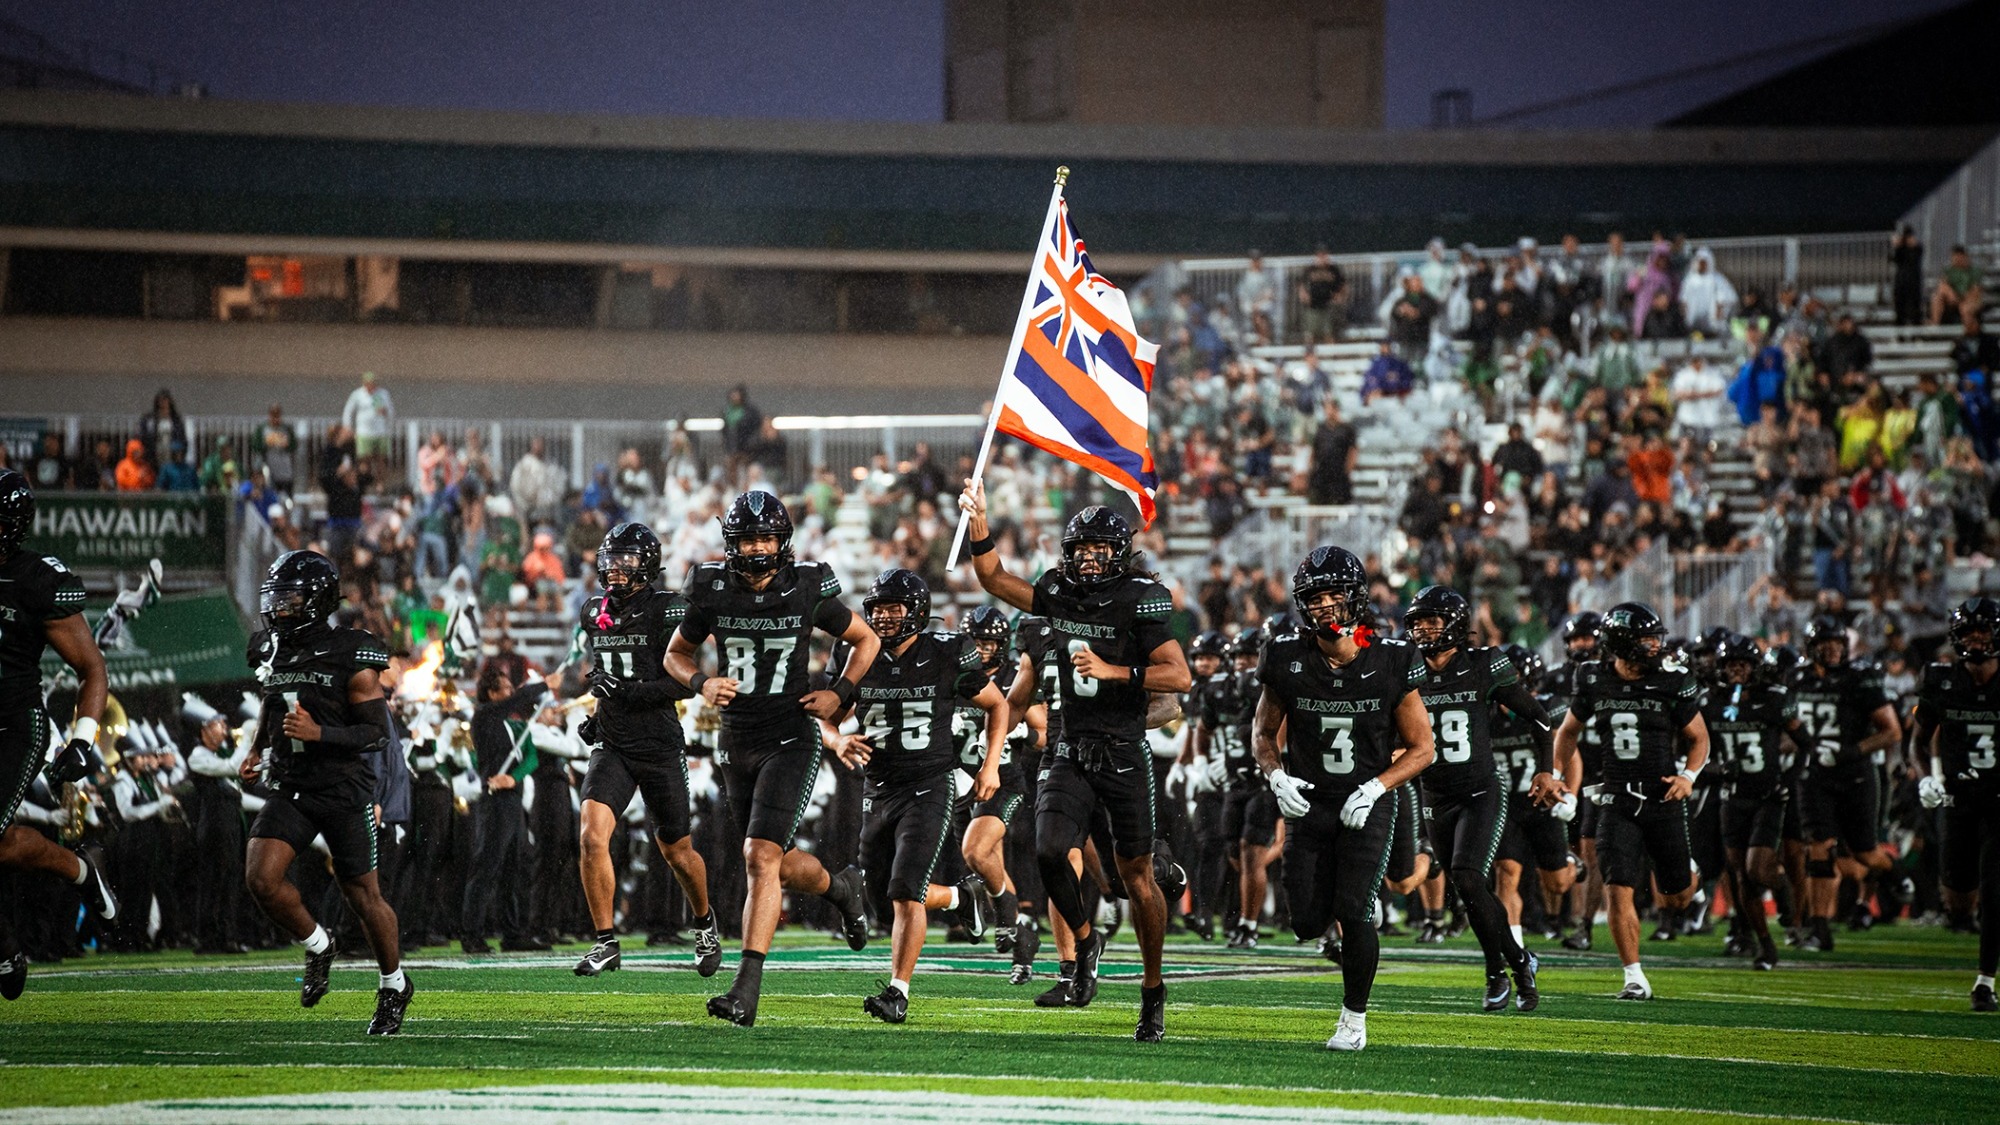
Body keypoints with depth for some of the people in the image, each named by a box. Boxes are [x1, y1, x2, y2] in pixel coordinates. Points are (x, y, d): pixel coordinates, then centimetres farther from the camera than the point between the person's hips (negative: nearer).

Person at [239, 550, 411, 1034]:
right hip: (290, 789, 5)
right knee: (261, 877, -14)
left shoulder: (351, 659, -14)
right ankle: (317, 948, 11)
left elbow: (378, 732, -13)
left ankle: (395, 986, 27)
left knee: (363, 896, 5)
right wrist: (257, 749, 11)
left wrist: (319, 734, -25)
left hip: (344, 790, -5)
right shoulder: (270, 653, 5)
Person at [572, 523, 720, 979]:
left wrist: (626, 691, -23)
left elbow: (685, 683, -15)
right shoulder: (594, 613, 7)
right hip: (612, 747, 4)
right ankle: (606, 943, -10)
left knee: (677, 852, 11)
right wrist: (601, 710, 11)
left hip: (661, 748, -4)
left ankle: (705, 924, 39)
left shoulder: (666, 611, -10)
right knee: (592, 838, -18)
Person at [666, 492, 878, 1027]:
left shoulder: (808, 592, -8)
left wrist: (840, 693, -5)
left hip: (790, 741, -4)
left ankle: (746, 989, -20)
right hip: (737, 743, 4)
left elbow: (866, 640, 8)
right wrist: (702, 684, -9)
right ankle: (839, 887, 48)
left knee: (761, 857, -17)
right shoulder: (712, 592, -4)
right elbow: (675, 654, 11)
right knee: (781, 865, 12)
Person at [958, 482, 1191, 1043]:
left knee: (1136, 876, 4)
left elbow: (1180, 676, -14)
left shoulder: (1138, 602, -9)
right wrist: (979, 522, 6)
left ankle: (1153, 987, 18)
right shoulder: (1059, 595, 6)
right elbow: (995, 579, 18)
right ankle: (1085, 940, 9)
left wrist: (1114, 672, -20)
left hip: (1125, 755, -4)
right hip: (1071, 752, 4)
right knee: (1050, 850, -17)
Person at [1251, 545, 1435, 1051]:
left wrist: (1375, 788, -17)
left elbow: (1421, 748, -3)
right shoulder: (1288, 659, -7)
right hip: (1309, 802, 2)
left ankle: (1354, 1018, 3)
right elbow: (1263, 731, 9)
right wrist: (1276, 776, -11)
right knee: (1308, 924, -6)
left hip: (1366, 804, -2)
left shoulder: (1391, 662, -11)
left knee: (1353, 914, -16)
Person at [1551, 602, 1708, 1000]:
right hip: (1617, 800, 0)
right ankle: (1635, 978, -4)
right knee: (1619, 891, -11)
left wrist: (1689, 776, -10)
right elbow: (1568, 732, 16)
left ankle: (1683, 871, 46)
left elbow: (1699, 738, 7)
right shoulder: (1594, 683, 0)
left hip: (1663, 800, 0)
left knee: (1676, 899, 8)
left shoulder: (1672, 685, -6)